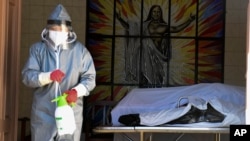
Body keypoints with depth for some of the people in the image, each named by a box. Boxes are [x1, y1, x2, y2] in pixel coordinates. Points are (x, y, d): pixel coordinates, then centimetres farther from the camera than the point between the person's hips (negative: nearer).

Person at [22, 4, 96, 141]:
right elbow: (27, 76, -5)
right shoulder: (38, 49, 3)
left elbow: (90, 78, 0)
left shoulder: (80, 50, 2)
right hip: (43, 113, 0)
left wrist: (76, 91, -20)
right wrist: (48, 76, -23)